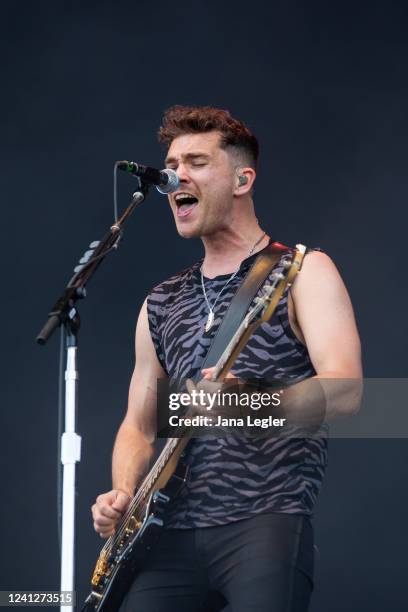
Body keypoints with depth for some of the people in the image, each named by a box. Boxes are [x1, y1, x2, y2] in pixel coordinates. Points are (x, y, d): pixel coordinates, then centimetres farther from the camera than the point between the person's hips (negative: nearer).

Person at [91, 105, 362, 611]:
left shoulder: (301, 272, 4)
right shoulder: (161, 304, 20)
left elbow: (342, 394, -10)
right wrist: (123, 495, 1)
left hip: (265, 525, -5)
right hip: (172, 533, 5)